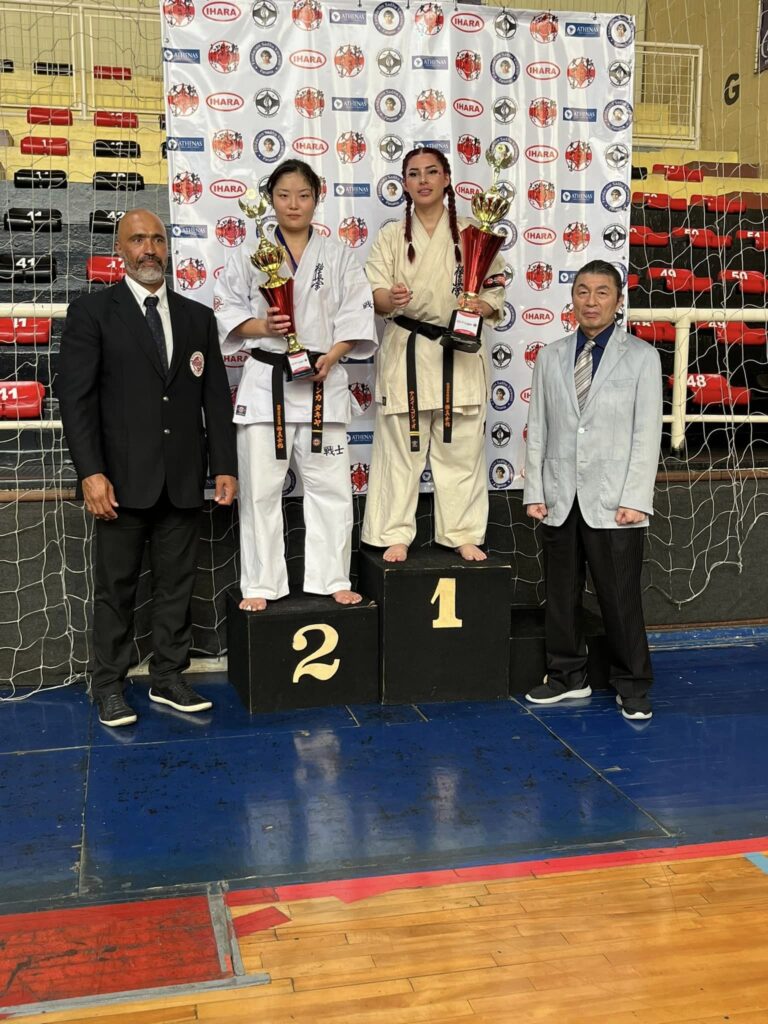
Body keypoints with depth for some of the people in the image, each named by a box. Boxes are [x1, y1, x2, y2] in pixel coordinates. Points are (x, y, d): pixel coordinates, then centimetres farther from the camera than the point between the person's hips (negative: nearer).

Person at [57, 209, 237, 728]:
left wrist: (224, 466, 4)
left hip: (184, 480, 3)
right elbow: (76, 398, -5)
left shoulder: (198, 317, 12)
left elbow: (216, 397, 11)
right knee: (116, 588, 6)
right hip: (123, 480, -3)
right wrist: (91, 473, -14)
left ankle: (168, 677, 21)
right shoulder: (91, 312, 1)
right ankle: (109, 685, 18)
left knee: (177, 586, 9)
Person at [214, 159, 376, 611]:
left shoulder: (338, 255, 8)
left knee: (330, 486, 3)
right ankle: (261, 585, 14)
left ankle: (332, 579, 16)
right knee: (261, 488, 3)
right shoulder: (250, 253, 6)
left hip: (323, 382, 1)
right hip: (266, 380, 0)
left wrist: (331, 357, -13)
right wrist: (264, 327, -15)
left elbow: (356, 315, 3)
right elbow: (228, 312, 5)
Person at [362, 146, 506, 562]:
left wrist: (482, 306, -16)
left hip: (459, 354, 0)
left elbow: (495, 291, 7)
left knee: (461, 449, 5)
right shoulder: (391, 236, 7)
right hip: (405, 352, 0)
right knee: (400, 449, 2)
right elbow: (373, 290, -2)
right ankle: (396, 535, 13)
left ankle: (463, 534, 18)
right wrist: (388, 299, -26)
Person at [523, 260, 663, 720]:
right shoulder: (551, 357, 9)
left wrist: (635, 499, -10)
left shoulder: (641, 357, 0)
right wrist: (535, 492, 3)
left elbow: (647, 433, -4)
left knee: (620, 597, 2)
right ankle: (568, 676, 26)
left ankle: (633, 686, 17)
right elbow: (538, 429, 8)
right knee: (561, 594, 10)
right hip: (560, 499, 3)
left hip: (613, 503, -3)